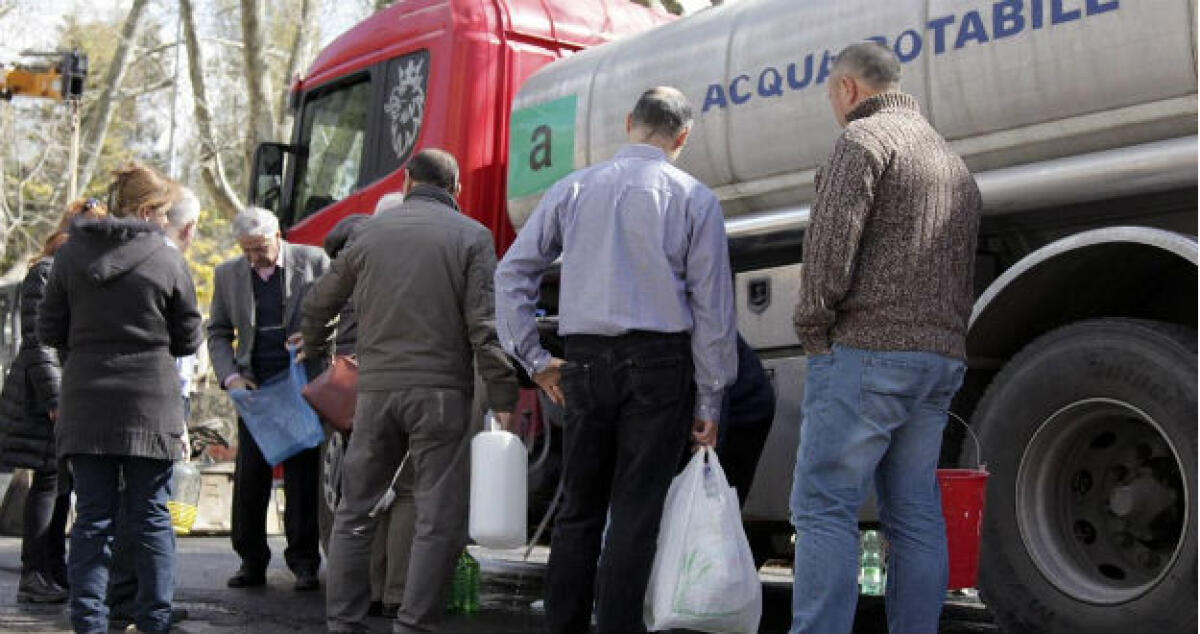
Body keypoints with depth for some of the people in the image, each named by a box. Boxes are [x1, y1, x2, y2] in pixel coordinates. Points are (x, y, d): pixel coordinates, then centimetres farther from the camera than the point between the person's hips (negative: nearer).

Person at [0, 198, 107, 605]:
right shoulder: (46, 273, -10)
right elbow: (37, 341, -16)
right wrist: (54, 398, -20)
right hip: (49, 393, -9)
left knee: (62, 481, 11)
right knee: (48, 480, -7)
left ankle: (54, 571, 18)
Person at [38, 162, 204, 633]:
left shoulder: (71, 254, 2)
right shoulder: (167, 260, -6)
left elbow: (49, 330, 7)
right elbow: (188, 339, 1)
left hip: (85, 404, 2)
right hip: (150, 405, -2)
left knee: (93, 516, 7)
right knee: (151, 515, 7)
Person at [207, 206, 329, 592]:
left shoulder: (313, 261, 0)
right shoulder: (227, 275, 8)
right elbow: (218, 333, 13)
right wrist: (230, 376, -3)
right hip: (254, 389, 3)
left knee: (302, 478, 1)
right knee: (249, 477, 2)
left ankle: (304, 563, 9)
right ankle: (251, 562, 12)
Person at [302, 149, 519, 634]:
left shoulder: (371, 231, 11)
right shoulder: (472, 236, 0)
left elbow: (318, 304, 20)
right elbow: (485, 326, -9)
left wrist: (313, 350, 40)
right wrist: (503, 399, -7)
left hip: (376, 388, 4)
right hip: (440, 392, -3)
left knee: (355, 511, 15)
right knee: (439, 519, 2)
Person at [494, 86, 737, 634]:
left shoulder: (573, 189, 9)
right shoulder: (694, 199, 1)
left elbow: (511, 274, 6)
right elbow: (712, 308, -2)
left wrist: (534, 359, 10)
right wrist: (709, 403, 3)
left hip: (585, 364, 3)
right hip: (658, 363, -3)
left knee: (578, 509, 12)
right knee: (635, 512, -1)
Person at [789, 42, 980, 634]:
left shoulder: (865, 138, -4)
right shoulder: (954, 163, 25)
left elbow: (830, 243, -15)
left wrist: (813, 328, -5)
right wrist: (943, 348, 19)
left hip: (865, 349, -8)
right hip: (940, 360, 8)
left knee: (824, 506, -8)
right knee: (915, 514, 8)